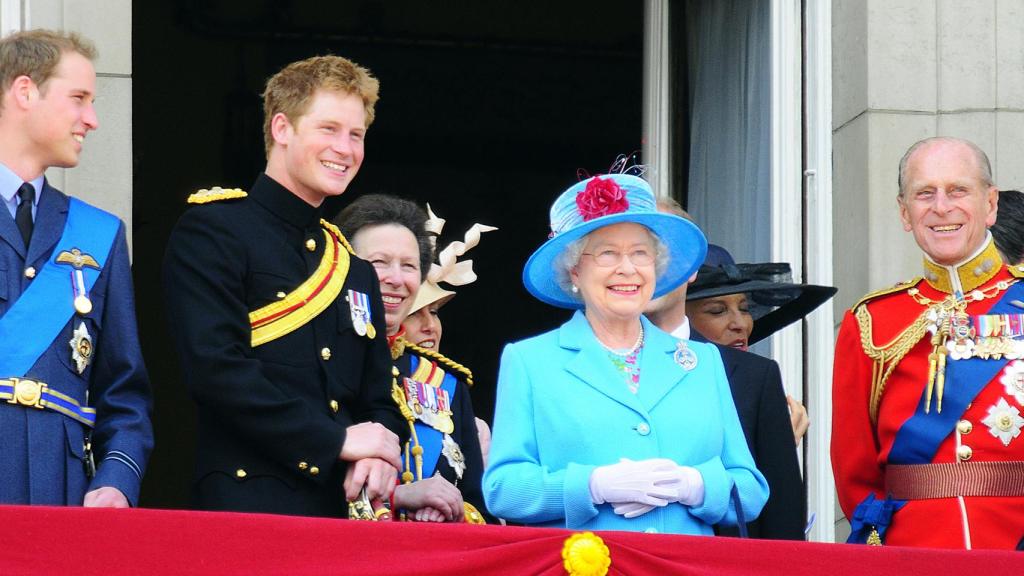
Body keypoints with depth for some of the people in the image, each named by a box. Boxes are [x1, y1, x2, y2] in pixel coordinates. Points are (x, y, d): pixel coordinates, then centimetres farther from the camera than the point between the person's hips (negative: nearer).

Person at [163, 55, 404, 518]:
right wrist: (337, 440, -14)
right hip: (247, 508, -6)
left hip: (345, 511, 6)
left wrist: (377, 455, -3)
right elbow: (216, 368, -15)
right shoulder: (212, 232, -2)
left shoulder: (356, 271, 21)